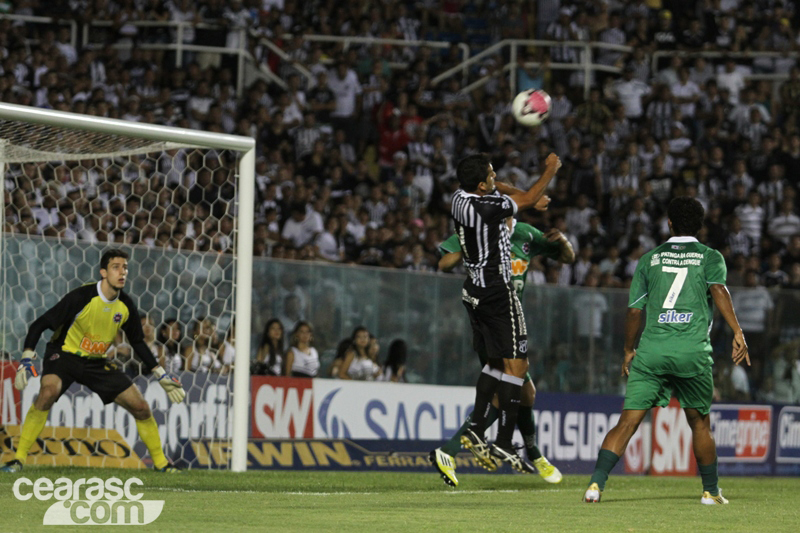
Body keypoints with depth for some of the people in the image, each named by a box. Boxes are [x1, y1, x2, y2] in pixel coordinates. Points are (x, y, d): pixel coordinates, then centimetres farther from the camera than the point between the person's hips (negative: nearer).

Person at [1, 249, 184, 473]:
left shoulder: (126, 306, -6)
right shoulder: (80, 297, -23)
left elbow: (138, 343, 11)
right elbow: (39, 325, -20)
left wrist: (161, 375, 9)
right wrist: (27, 359, -31)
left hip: (97, 363, 5)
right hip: (64, 354, -5)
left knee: (141, 407, -2)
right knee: (48, 391, -36)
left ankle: (160, 463, 19)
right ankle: (18, 458, -28)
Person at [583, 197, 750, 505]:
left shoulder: (649, 259, 16)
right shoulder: (710, 257, 11)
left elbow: (634, 310, 15)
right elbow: (718, 289, -9)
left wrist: (628, 351, 26)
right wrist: (737, 333, -15)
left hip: (651, 352, 1)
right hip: (693, 350, -1)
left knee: (627, 422, -4)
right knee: (700, 423, 17)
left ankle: (597, 482, -20)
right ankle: (711, 491, 24)